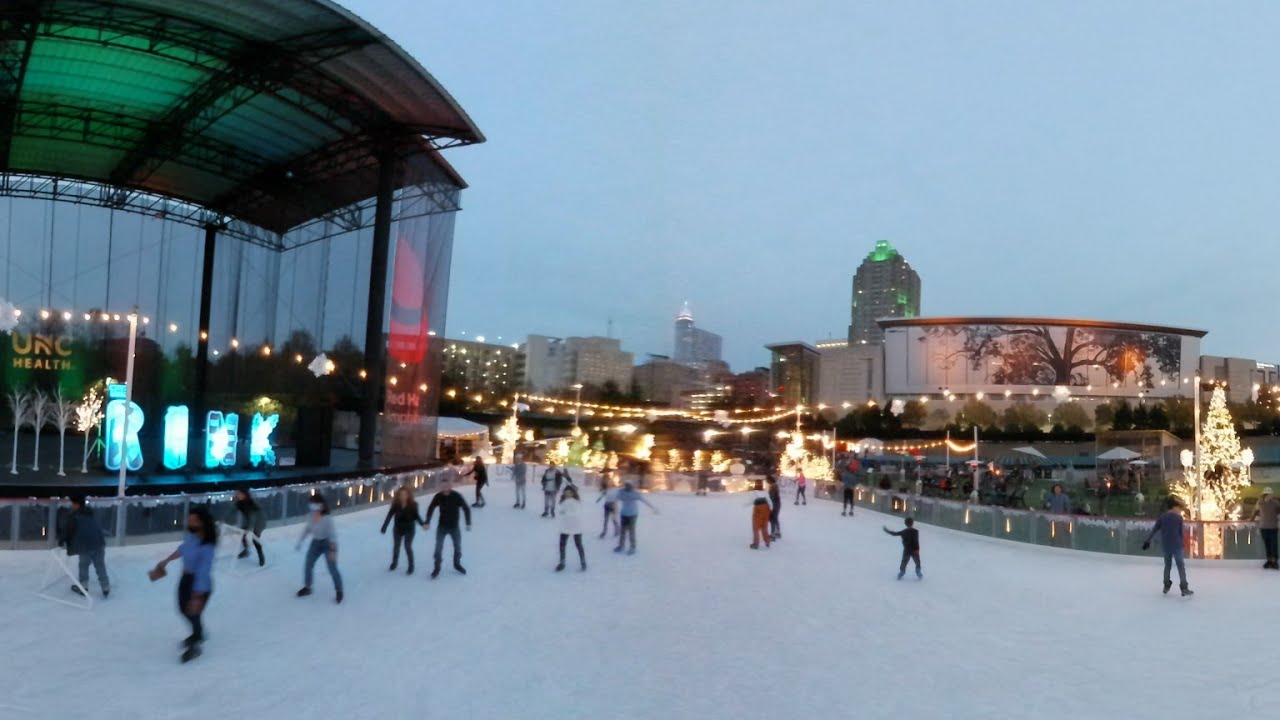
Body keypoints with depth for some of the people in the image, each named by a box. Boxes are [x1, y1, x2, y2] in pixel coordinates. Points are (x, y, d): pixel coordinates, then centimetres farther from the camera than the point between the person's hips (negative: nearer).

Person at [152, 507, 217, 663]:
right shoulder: (190, 534, -12)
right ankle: (197, 634, 52)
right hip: (186, 577, 8)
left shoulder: (207, 546, -35)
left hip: (200, 583, -8)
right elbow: (183, 548, 12)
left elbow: (203, 572, -31)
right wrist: (167, 560, 24)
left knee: (194, 613, 7)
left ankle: (196, 645, 34)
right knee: (184, 609, 24)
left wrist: (197, 597, -27)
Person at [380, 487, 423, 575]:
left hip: (409, 529, -3)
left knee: (407, 547, -4)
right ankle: (394, 563, 42)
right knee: (396, 546, 18)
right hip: (398, 528, 3)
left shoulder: (413, 504, -15)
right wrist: (384, 527, -12)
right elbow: (389, 516, -11)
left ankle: (411, 567, 12)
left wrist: (422, 524, -19)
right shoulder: (395, 504, -14)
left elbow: (416, 516, -6)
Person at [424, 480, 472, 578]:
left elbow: (466, 509, -13)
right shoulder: (438, 497, -17)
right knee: (439, 547, -1)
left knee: (458, 546, 15)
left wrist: (468, 523, -15)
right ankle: (437, 568, 14)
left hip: (454, 526, 0)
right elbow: (431, 509, -4)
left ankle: (457, 564, 38)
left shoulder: (457, 496, -21)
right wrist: (427, 522, -12)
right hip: (442, 526, 0)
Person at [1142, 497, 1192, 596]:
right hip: (1176, 545, -3)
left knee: (1167, 565, 17)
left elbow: (1155, 529, 0)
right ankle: (1184, 589, -3)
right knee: (1181, 566, 1)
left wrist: (1148, 540, 3)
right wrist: (1181, 544, 13)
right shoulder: (1179, 517, -5)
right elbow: (1181, 533, 0)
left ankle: (1166, 586, 22)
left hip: (1165, 545, 3)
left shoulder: (1162, 516, 2)